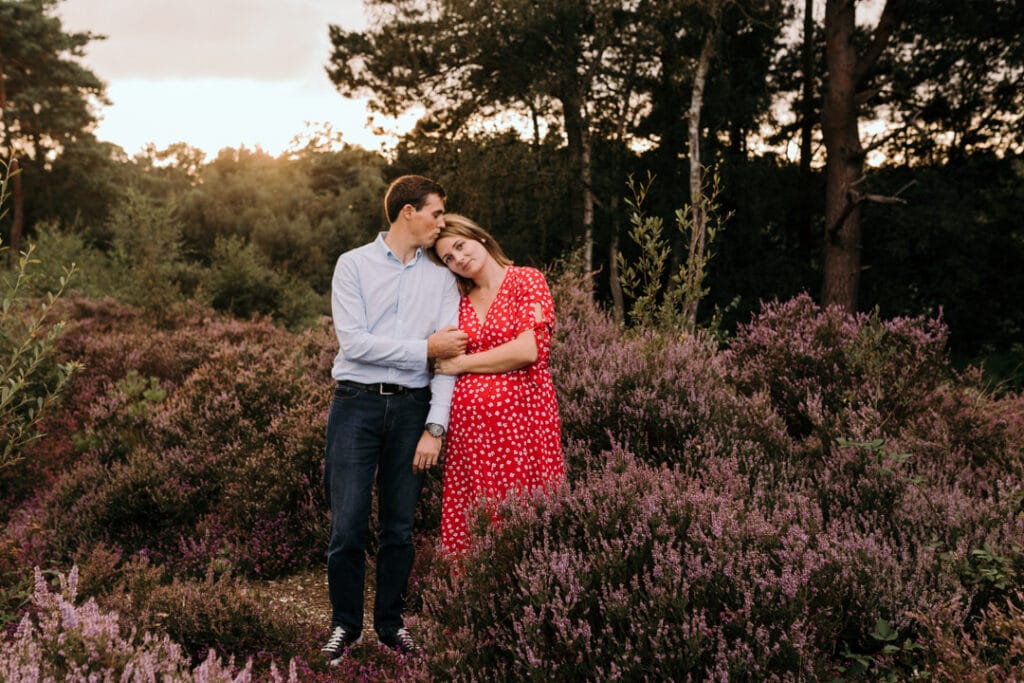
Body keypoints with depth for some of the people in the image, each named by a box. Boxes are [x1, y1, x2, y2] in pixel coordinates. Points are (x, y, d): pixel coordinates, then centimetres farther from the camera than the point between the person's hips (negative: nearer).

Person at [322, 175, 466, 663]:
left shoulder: (441, 277, 9)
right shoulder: (354, 265, 1)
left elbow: (450, 354, 2)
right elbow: (354, 342, -10)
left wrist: (435, 427, -7)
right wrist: (425, 348, -9)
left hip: (412, 408, 3)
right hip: (356, 403, -2)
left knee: (400, 527, 8)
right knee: (348, 525, -3)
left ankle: (391, 623, 23)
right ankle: (345, 625, 15)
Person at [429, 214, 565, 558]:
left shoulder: (527, 280, 1)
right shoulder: (460, 301, 16)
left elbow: (529, 350, -10)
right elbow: (446, 363, 17)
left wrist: (463, 363, -2)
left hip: (519, 417, -4)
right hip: (467, 422, 5)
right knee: (468, 525, 3)